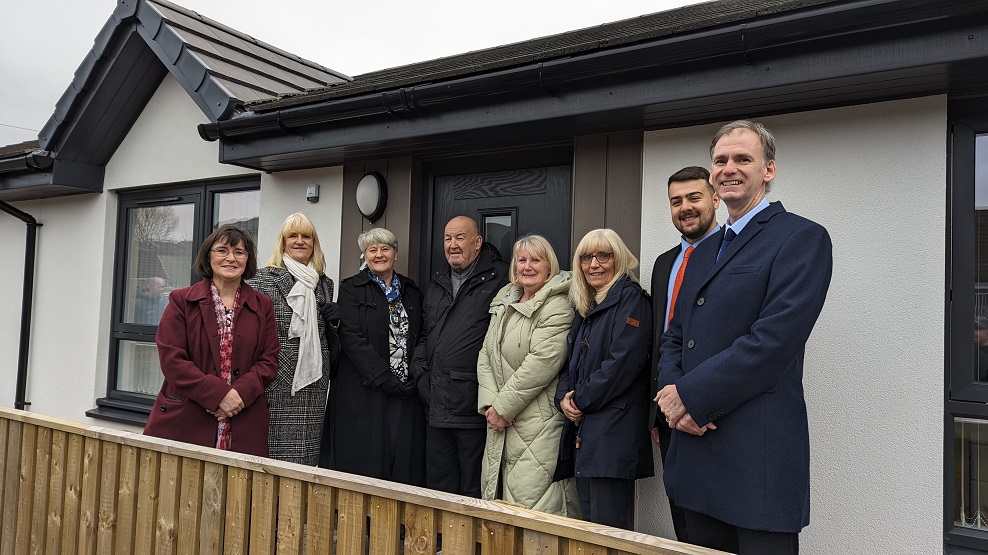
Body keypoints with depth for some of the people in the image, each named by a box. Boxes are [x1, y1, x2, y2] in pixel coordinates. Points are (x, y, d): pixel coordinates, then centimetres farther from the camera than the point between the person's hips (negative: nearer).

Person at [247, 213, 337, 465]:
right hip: (276, 385, -3)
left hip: (313, 387, 4)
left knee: (307, 458, 4)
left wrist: (336, 320, 5)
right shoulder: (263, 279, 2)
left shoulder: (324, 283, 15)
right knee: (273, 455, -2)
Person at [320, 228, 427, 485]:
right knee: (363, 463, -2)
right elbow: (351, 337, -8)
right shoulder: (351, 289, 2)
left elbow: (420, 337, 14)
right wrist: (384, 378, -14)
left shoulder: (412, 291, 15)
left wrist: (416, 376, -2)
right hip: (364, 390, -3)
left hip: (406, 392, 4)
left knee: (404, 459, 2)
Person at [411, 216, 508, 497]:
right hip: (437, 409, 7)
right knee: (439, 489, 16)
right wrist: (421, 371, 10)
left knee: (474, 493, 4)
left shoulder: (499, 278, -4)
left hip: (474, 410, -6)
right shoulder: (437, 284, 18)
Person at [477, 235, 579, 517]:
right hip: (500, 422, 8)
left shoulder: (557, 306, -8)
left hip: (539, 424, -8)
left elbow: (542, 363, -17)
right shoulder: (503, 302, 16)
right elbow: (486, 356, 11)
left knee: (532, 502, -7)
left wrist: (504, 407, -14)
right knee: (496, 496, 13)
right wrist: (490, 404, -3)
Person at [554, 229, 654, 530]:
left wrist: (581, 400, -9)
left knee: (608, 528, -5)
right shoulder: (586, 307, 19)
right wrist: (563, 397, -1)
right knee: (588, 524, 13)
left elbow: (622, 363, -17)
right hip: (581, 429, 8)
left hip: (613, 431, -8)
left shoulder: (631, 299, -7)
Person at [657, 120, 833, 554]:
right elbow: (674, 336, 15)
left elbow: (773, 341, -18)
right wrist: (671, 392, -5)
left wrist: (689, 396, -14)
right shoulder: (704, 252, 17)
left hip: (758, 457, -7)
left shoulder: (803, 238, -7)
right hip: (696, 444, 7)